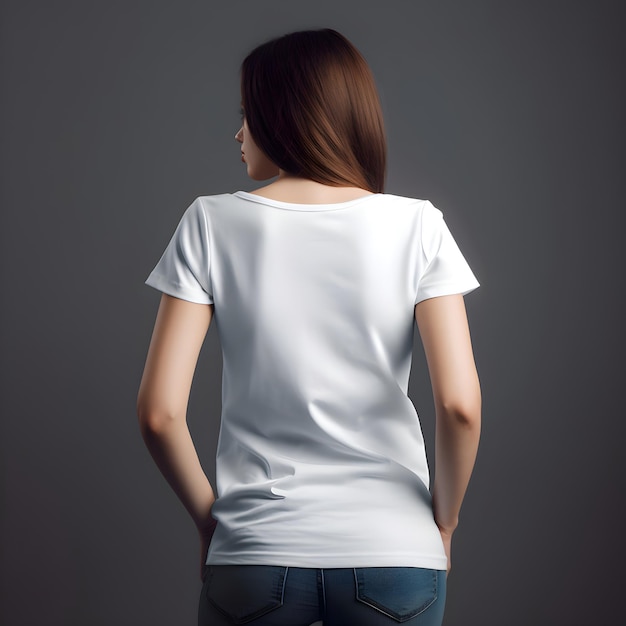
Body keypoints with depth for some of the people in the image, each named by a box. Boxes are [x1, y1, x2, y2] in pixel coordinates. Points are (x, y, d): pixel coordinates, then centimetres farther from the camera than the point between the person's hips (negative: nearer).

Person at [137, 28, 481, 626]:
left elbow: (159, 412, -9)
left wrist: (209, 517, 6)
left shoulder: (211, 224, -5)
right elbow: (460, 403, -14)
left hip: (253, 554, 0)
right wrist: (444, 517, 3)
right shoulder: (416, 226, -5)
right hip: (395, 554, 0)